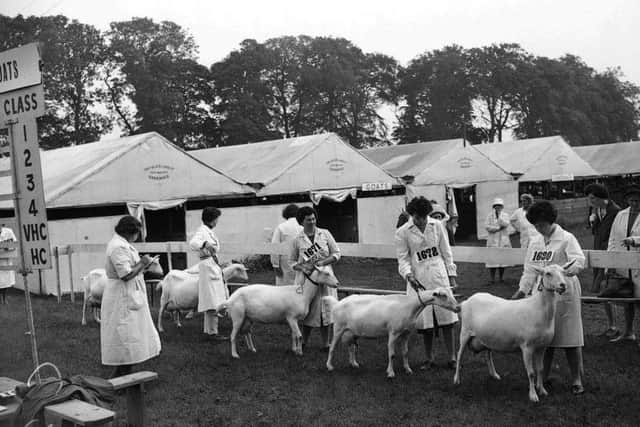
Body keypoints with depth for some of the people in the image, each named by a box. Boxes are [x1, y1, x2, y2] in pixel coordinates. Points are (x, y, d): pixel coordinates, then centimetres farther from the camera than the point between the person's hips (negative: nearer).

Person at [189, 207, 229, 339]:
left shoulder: (209, 231, 16)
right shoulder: (202, 230, -12)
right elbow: (193, 242, -31)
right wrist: (205, 244, -47)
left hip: (214, 265, 10)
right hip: (208, 265, -10)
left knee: (211, 302, 13)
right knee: (213, 302, -11)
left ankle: (208, 329, 21)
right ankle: (213, 332, -10)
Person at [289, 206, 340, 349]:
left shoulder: (325, 234, 2)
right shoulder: (297, 240, 1)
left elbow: (336, 253, 3)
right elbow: (291, 261, 9)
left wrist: (322, 262, -12)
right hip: (306, 278, -1)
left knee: (325, 310, 3)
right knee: (308, 311, 1)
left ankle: (326, 343, 14)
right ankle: (303, 342, 17)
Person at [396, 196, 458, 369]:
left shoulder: (437, 226, 2)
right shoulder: (402, 233, -3)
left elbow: (446, 252, 8)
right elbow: (403, 258, -2)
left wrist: (451, 274, 5)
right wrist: (408, 274, -18)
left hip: (439, 275, 1)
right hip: (418, 279, -1)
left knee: (446, 316, 0)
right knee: (425, 320, 4)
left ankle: (452, 358, 9)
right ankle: (429, 358, 18)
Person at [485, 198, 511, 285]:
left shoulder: (505, 215, 8)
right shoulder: (490, 215, 5)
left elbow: (505, 224, -10)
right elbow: (487, 226, -5)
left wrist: (500, 214, -11)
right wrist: (498, 228, -10)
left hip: (503, 240, 1)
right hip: (493, 241, -1)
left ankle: (501, 278, 12)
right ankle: (492, 278, -2)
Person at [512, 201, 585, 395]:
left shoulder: (566, 239, -7)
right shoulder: (534, 241, 11)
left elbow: (579, 261, -20)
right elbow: (530, 269, 16)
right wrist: (522, 290, 8)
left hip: (564, 295, -5)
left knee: (570, 339, 0)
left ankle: (577, 380, 12)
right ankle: (542, 378, 21)